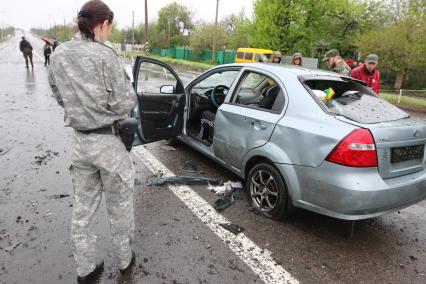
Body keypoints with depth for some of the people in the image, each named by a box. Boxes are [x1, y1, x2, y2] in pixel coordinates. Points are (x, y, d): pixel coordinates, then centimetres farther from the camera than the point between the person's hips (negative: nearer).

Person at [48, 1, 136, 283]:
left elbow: (61, 97, 12)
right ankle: (125, 260, 35)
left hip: (80, 140, 6)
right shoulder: (105, 55, -16)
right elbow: (124, 103, -16)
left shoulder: (57, 55, 3)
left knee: (83, 207, 17)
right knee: (119, 206, 14)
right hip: (110, 141, -5)